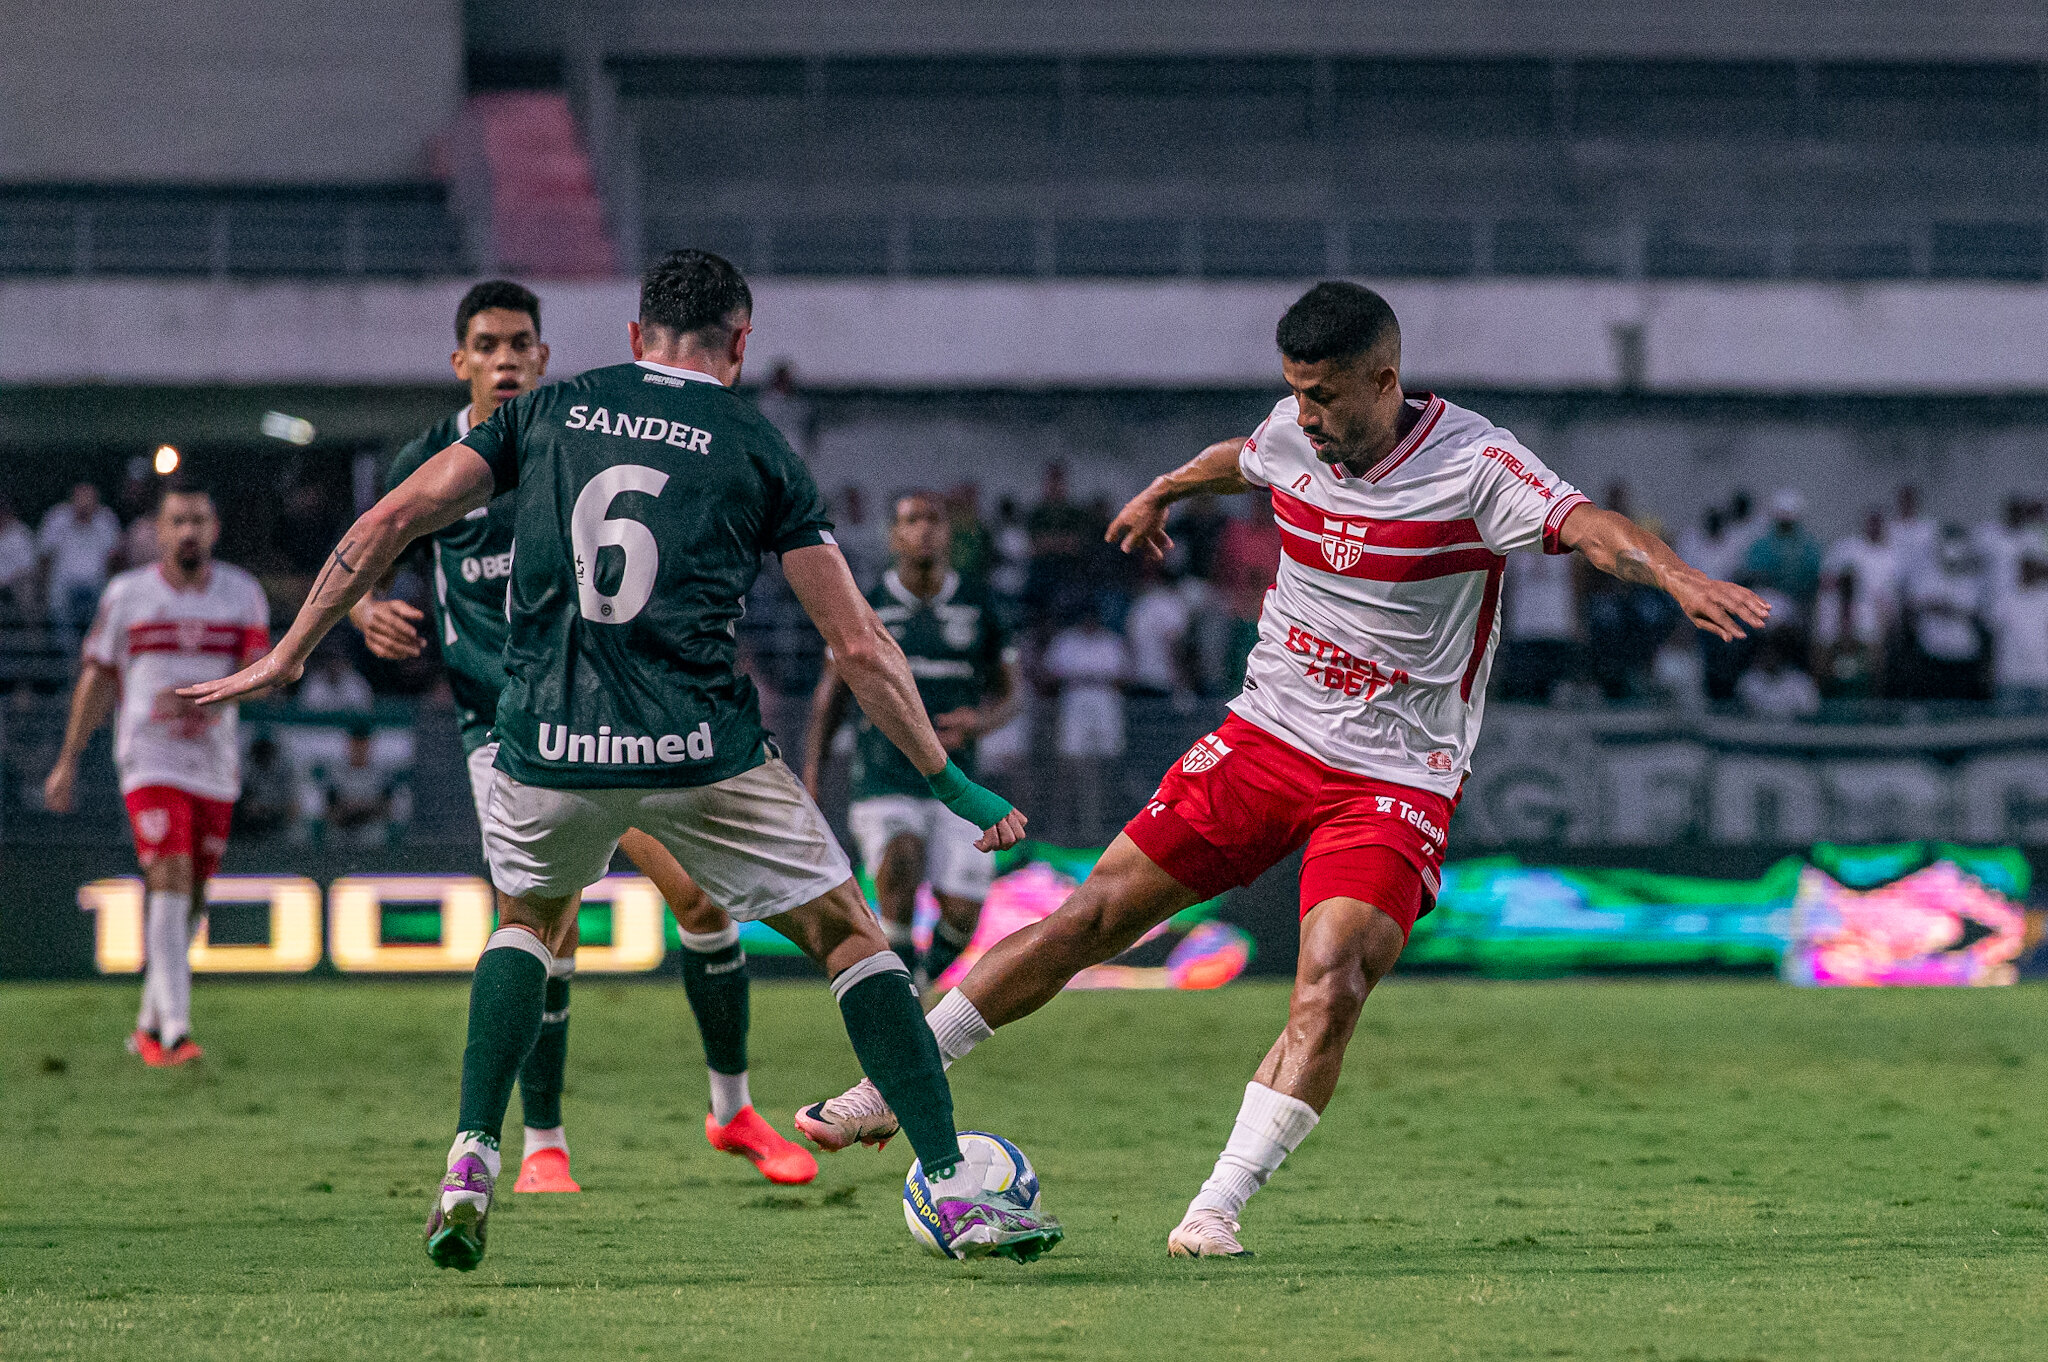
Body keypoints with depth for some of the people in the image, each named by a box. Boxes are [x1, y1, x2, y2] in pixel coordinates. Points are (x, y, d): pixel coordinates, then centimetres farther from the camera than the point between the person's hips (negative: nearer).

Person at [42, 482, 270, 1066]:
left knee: (188, 904, 10)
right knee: (171, 884, -19)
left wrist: (204, 699, -24)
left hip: (215, 765, 4)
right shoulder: (128, 594, 1)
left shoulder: (241, 594, 5)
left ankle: (149, 1023, 26)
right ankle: (175, 1030, -25)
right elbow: (97, 679, 9)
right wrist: (68, 761, 10)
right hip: (150, 761, -3)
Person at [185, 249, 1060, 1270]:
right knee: (849, 935, 11)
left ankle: (471, 1165, 13)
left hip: (548, 746, 2)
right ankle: (952, 1192, 2)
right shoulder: (757, 449, 8)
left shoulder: (550, 411, 13)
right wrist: (951, 783, 13)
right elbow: (858, 647, 5)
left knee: (527, 921, 30)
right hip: (701, 752, -2)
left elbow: (391, 520, 7)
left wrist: (288, 656, 15)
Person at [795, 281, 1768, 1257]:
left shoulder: (1472, 463, -17)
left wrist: (1672, 574, -52)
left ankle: (1216, 1210, -18)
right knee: (1090, 918, 0)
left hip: (1396, 781, -4)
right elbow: (1243, 458, 26)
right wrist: (1164, 491, 45)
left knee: (1330, 986, -24)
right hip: (1265, 738, 4)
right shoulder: (1294, 435, 0)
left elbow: (1587, 525, -32)